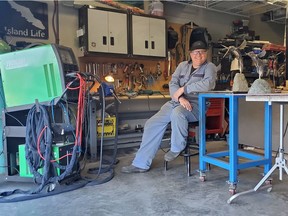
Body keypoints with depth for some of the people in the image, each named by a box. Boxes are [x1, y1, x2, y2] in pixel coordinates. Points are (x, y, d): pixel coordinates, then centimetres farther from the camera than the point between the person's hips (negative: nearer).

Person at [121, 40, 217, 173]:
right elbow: (172, 83, 5)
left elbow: (208, 84, -18)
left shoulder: (210, 67, 2)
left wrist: (183, 89, -14)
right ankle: (141, 163, 0)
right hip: (175, 102, 6)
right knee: (152, 124, -8)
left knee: (177, 113, -39)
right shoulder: (183, 65, 18)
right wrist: (180, 98, -15)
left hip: (196, 105, -5)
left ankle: (177, 148, -12)